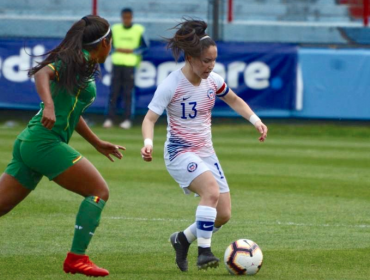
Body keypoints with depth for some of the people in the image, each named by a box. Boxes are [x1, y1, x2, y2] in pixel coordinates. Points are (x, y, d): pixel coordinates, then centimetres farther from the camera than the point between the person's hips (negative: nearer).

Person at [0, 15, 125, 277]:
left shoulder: (81, 63, 22)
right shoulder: (80, 61, -5)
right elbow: (42, 73, -22)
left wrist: (98, 143, 39)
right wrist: (49, 106, -37)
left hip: (28, 142, 9)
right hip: (45, 141, -9)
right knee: (99, 191, -3)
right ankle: (76, 258, -8)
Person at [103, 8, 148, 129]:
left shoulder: (138, 30, 1)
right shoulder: (115, 29, 8)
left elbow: (145, 46, 3)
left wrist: (132, 51, -9)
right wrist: (116, 49, -4)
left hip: (130, 64, -2)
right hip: (117, 63, 2)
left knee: (128, 93, -3)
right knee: (113, 92, 0)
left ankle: (127, 120, -1)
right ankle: (109, 119, 1)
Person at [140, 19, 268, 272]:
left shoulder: (213, 80, 0)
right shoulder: (171, 85, -18)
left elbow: (234, 100, 18)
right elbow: (150, 118, -17)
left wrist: (256, 121, 5)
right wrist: (148, 144, -36)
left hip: (206, 153, 7)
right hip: (180, 153, -7)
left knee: (224, 215, 1)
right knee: (212, 191, -33)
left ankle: (183, 239, 26)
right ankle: (204, 251, -24)